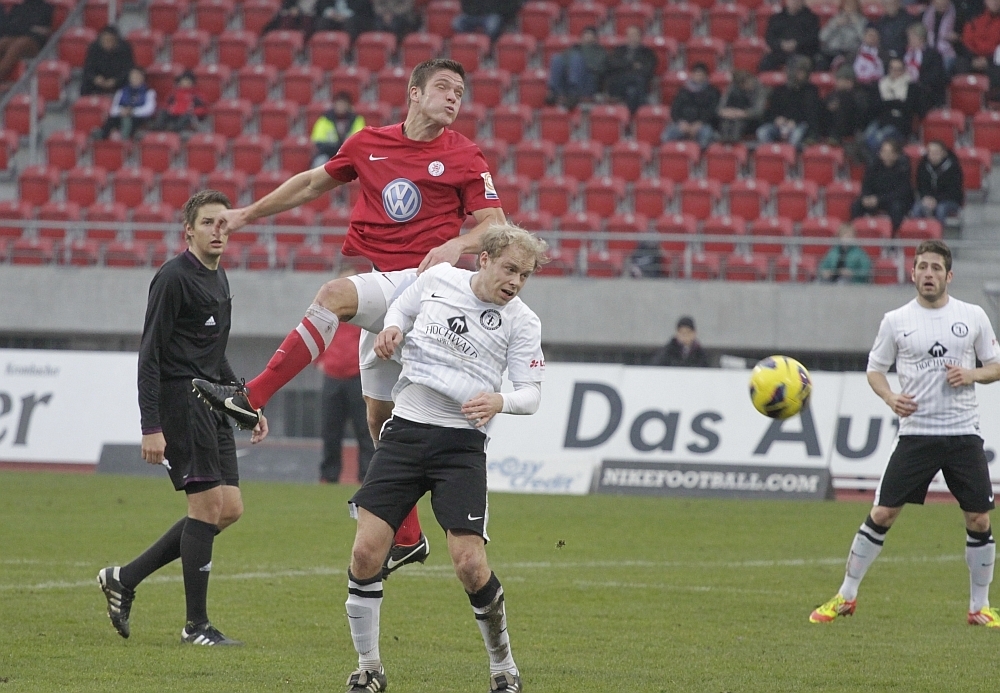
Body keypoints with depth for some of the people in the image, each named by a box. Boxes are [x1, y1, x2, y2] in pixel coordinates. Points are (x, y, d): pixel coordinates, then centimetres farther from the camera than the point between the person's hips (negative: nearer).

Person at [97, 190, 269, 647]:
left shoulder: (219, 279, 17)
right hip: (180, 400, -9)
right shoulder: (173, 278, -11)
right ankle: (196, 625, -2)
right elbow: (150, 356, -14)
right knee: (210, 505, -10)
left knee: (229, 509, 5)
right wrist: (151, 428, -20)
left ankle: (125, 579, 13)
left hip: (211, 404, 9)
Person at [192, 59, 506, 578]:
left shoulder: (464, 158, -1)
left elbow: (495, 226, -4)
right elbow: (314, 183, 24)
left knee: (335, 295, -31)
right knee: (381, 414, 7)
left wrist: (456, 245, -24)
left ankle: (252, 398, -33)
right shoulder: (368, 144, 11)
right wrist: (248, 213, 23)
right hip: (381, 289, 6)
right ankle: (407, 539, 15)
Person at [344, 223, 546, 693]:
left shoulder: (522, 322, -3)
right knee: (366, 551, -9)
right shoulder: (437, 279, 3)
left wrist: (500, 401, -26)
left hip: (460, 444, -2)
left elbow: (531, 392, -5)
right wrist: (392, 329, 0)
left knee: (470, 563, -13)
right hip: (405, 431, 2)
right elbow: (402, 307, 22)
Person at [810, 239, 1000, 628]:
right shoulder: (896, 321, 3)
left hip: (963, 433, 1)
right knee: (882, 513, -4)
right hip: (916, 432, -1)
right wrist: (890, 397, -9)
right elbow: (875, 369, 10)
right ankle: (845, 598, 7)